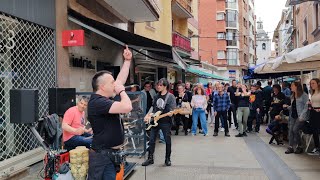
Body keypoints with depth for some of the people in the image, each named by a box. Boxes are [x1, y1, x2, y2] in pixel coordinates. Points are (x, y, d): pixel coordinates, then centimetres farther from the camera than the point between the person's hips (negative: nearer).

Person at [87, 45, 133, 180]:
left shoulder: (105, 98, 7)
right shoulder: (98, 102, -22)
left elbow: (121, 79, 16)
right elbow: (127, 107, -32)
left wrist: (127, 60, 17)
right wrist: (121, 91, -14)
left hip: (111, 153, 10)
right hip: (103, 156, -10)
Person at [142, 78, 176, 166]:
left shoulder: (171, 96, -8)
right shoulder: (156, 96, 9)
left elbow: (172, 110, -13)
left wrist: (171, 113, -33)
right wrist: (149, 115, 3)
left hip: (166, 122, -5)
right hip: (155, 120, 5)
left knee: (168, 141, 5)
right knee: (152, 140, 5)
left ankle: (167, 159, 20)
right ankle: (150, 158, 16)